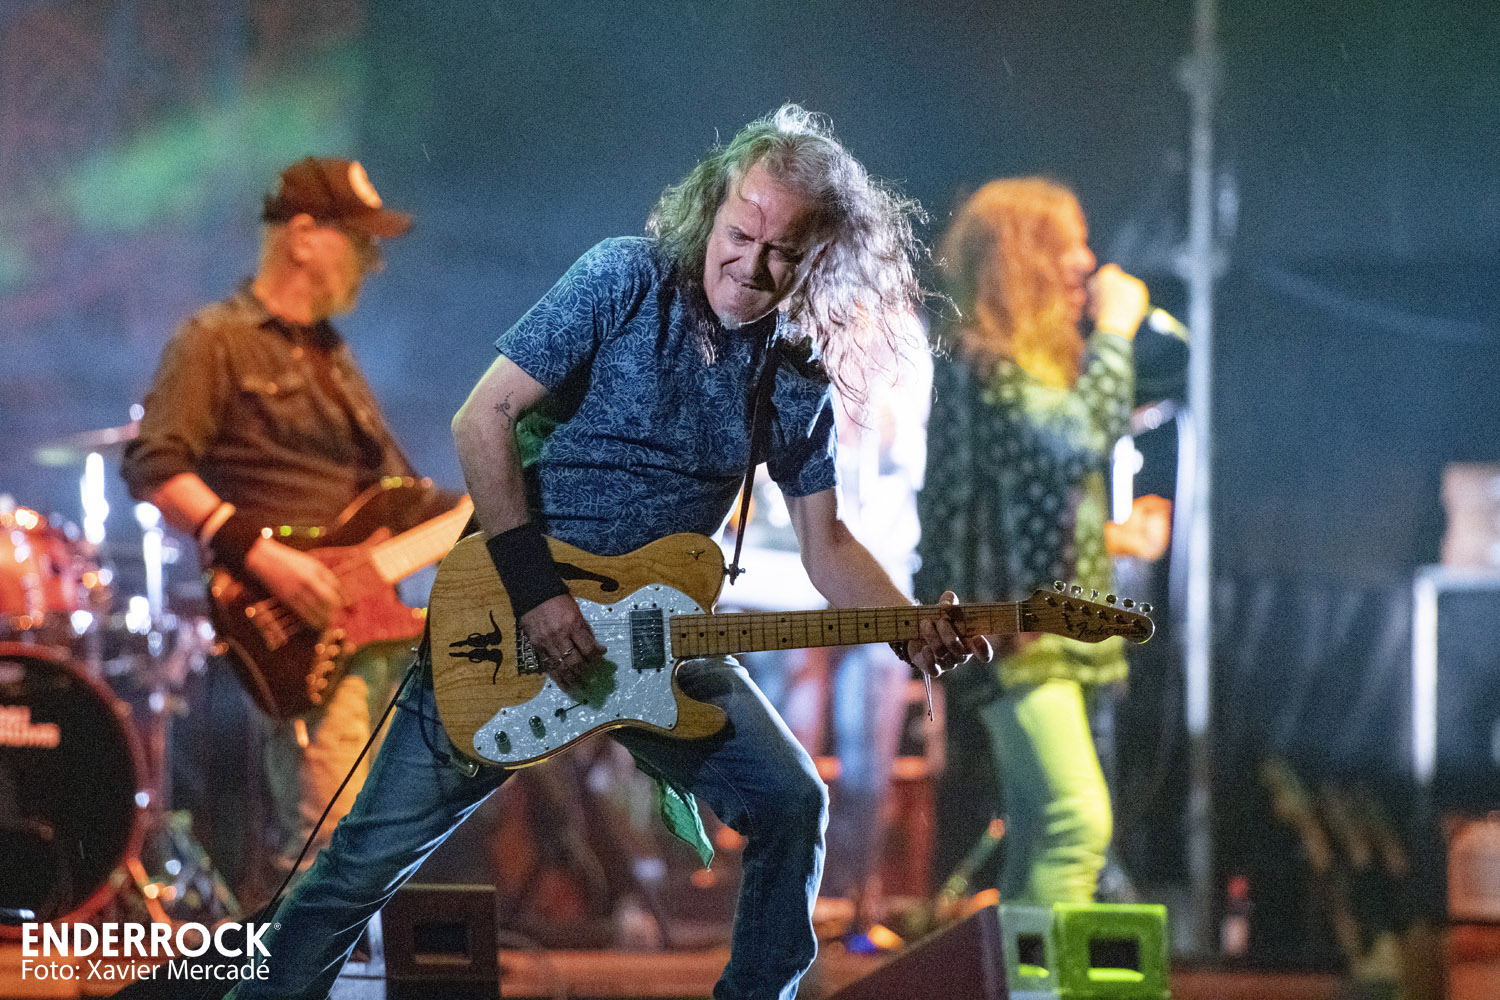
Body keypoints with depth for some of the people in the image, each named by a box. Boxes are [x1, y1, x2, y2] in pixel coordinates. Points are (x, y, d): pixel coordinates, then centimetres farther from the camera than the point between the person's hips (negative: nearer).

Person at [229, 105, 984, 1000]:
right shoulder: (626, 283, -11)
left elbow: (828, 547, 8)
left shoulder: (798, 381, 3)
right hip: (513, 607, -5)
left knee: (792, 804, -3)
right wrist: (536, 592, -20)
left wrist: (915, 632, -11)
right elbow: (483, 419, -14)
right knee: (380, 848, -6)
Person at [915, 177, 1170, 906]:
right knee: (1079, 821, -21)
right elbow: (1083, 442, -26)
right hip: (1016, 634, -10)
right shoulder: (981, 366, -12)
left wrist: (1110, 537, 16)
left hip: (1047, 634, 11)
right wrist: (1114, 332, -16)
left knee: (1040, 845, 10)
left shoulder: (1030, 362, 19)